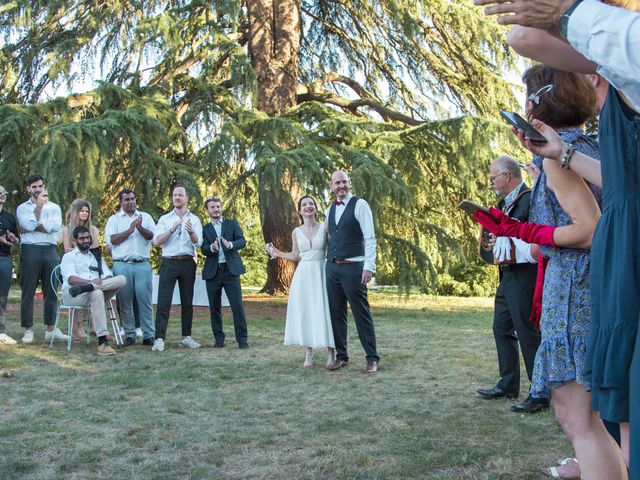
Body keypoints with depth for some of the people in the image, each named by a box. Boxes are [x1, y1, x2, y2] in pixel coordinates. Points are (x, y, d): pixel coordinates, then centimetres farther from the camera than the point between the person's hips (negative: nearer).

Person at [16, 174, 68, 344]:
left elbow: (56, 226, -7)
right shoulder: (22, 207, 9)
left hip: (50, 251, 2)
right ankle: (28, 330, 6)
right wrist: (39, 205, -6)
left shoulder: (54, 207, 13)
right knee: (28, 292, -1)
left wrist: (31, 228, -9)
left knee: (51, 291, 5)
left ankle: (51, 329, 12)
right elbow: (30, 224, -10)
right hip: (30, 251, -2)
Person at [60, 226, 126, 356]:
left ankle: (84, 288, -41)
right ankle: (102, 342, -47)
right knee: (96, 293, -41)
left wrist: (103, 281, -13)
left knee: (121, 279, -23)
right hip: (71, 294, -4)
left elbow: (109, 276, 13)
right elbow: (71, 279, -6)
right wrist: (91, 281, -25)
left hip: (98, 291, 4)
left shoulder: (97, 257, 28)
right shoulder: (69, 256, 12)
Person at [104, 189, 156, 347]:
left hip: (143, 264, 0)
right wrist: (130, 230, -8)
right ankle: (129, 334, 12)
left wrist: (140, 228, -13)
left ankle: (149, 335, 0)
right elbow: (111, 240, -4)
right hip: (122, 265, 0)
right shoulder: (114, 219, 10)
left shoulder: (146, 217, 14)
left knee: (145, 300, -3)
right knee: (125, 302, 3)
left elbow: (153, 237, 2)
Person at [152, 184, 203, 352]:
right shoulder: (164, 219, 9)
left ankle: (186, 337, 13)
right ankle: (159, 339, -10)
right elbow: (157, 241, -3)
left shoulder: (194, 220, 9)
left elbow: (198, 243, -4)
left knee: (187, 302, 6)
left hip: (188, 263, 1)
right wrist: (172, 230, -17)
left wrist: (191, 232, -25)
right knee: (164, 301, -8)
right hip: (169, 262, -1)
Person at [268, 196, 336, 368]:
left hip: (321, 273, -2)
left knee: (324, 311, -5)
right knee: (304, 312, 1)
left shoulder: (325, 227, 3)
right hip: (303, 275, 2)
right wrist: (277, 253, 8)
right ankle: (308, 355, 8)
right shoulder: (296, 232, 9)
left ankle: (331, 353, 6)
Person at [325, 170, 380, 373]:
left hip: (353, 267, -6)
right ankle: (341, 356, 19)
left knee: (362, 313, -3)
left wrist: (369, 266, -19)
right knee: (336, 313, 9)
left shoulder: (360, 205, -6)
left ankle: (372, 358, 6)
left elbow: (370, 238, -12)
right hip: (332, 267, 7)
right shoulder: (330, 210, 14)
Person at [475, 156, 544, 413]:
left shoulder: (529, 200, -16)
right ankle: (508, 384, 28)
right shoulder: (506, 202, 15)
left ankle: (540, 394, 6)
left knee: (528, 334, -4)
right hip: (507, 275, 10)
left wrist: (507, 241, -22)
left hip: (524, 276, -10)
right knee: (502, 329, 16)